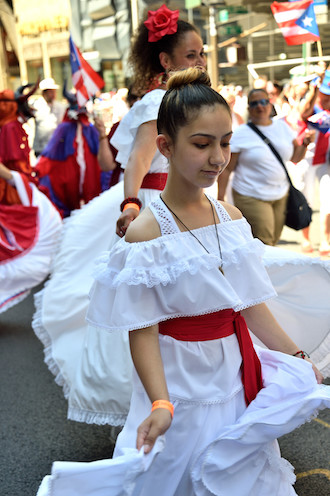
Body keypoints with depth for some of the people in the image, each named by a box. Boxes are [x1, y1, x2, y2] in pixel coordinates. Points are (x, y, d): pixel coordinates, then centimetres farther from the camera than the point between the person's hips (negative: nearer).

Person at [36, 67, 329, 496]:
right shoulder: (146, 231, -19)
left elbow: (250, 303, 6)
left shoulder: (231, 217, -1)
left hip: (238, 374, 6)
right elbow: (142, 330, -21)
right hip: (181, 381, -5)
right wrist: (161, 404, -31)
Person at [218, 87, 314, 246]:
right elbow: (226, 169, -7)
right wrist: (220, 199, -10)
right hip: (251, 197, -5)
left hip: (281, 195, 5)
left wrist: (305, 143, -4)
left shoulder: (282, 126, 7)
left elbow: (295, 157, 16)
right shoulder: (241, 134, -7)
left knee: (273, 241, 12)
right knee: (263, 245, -9)